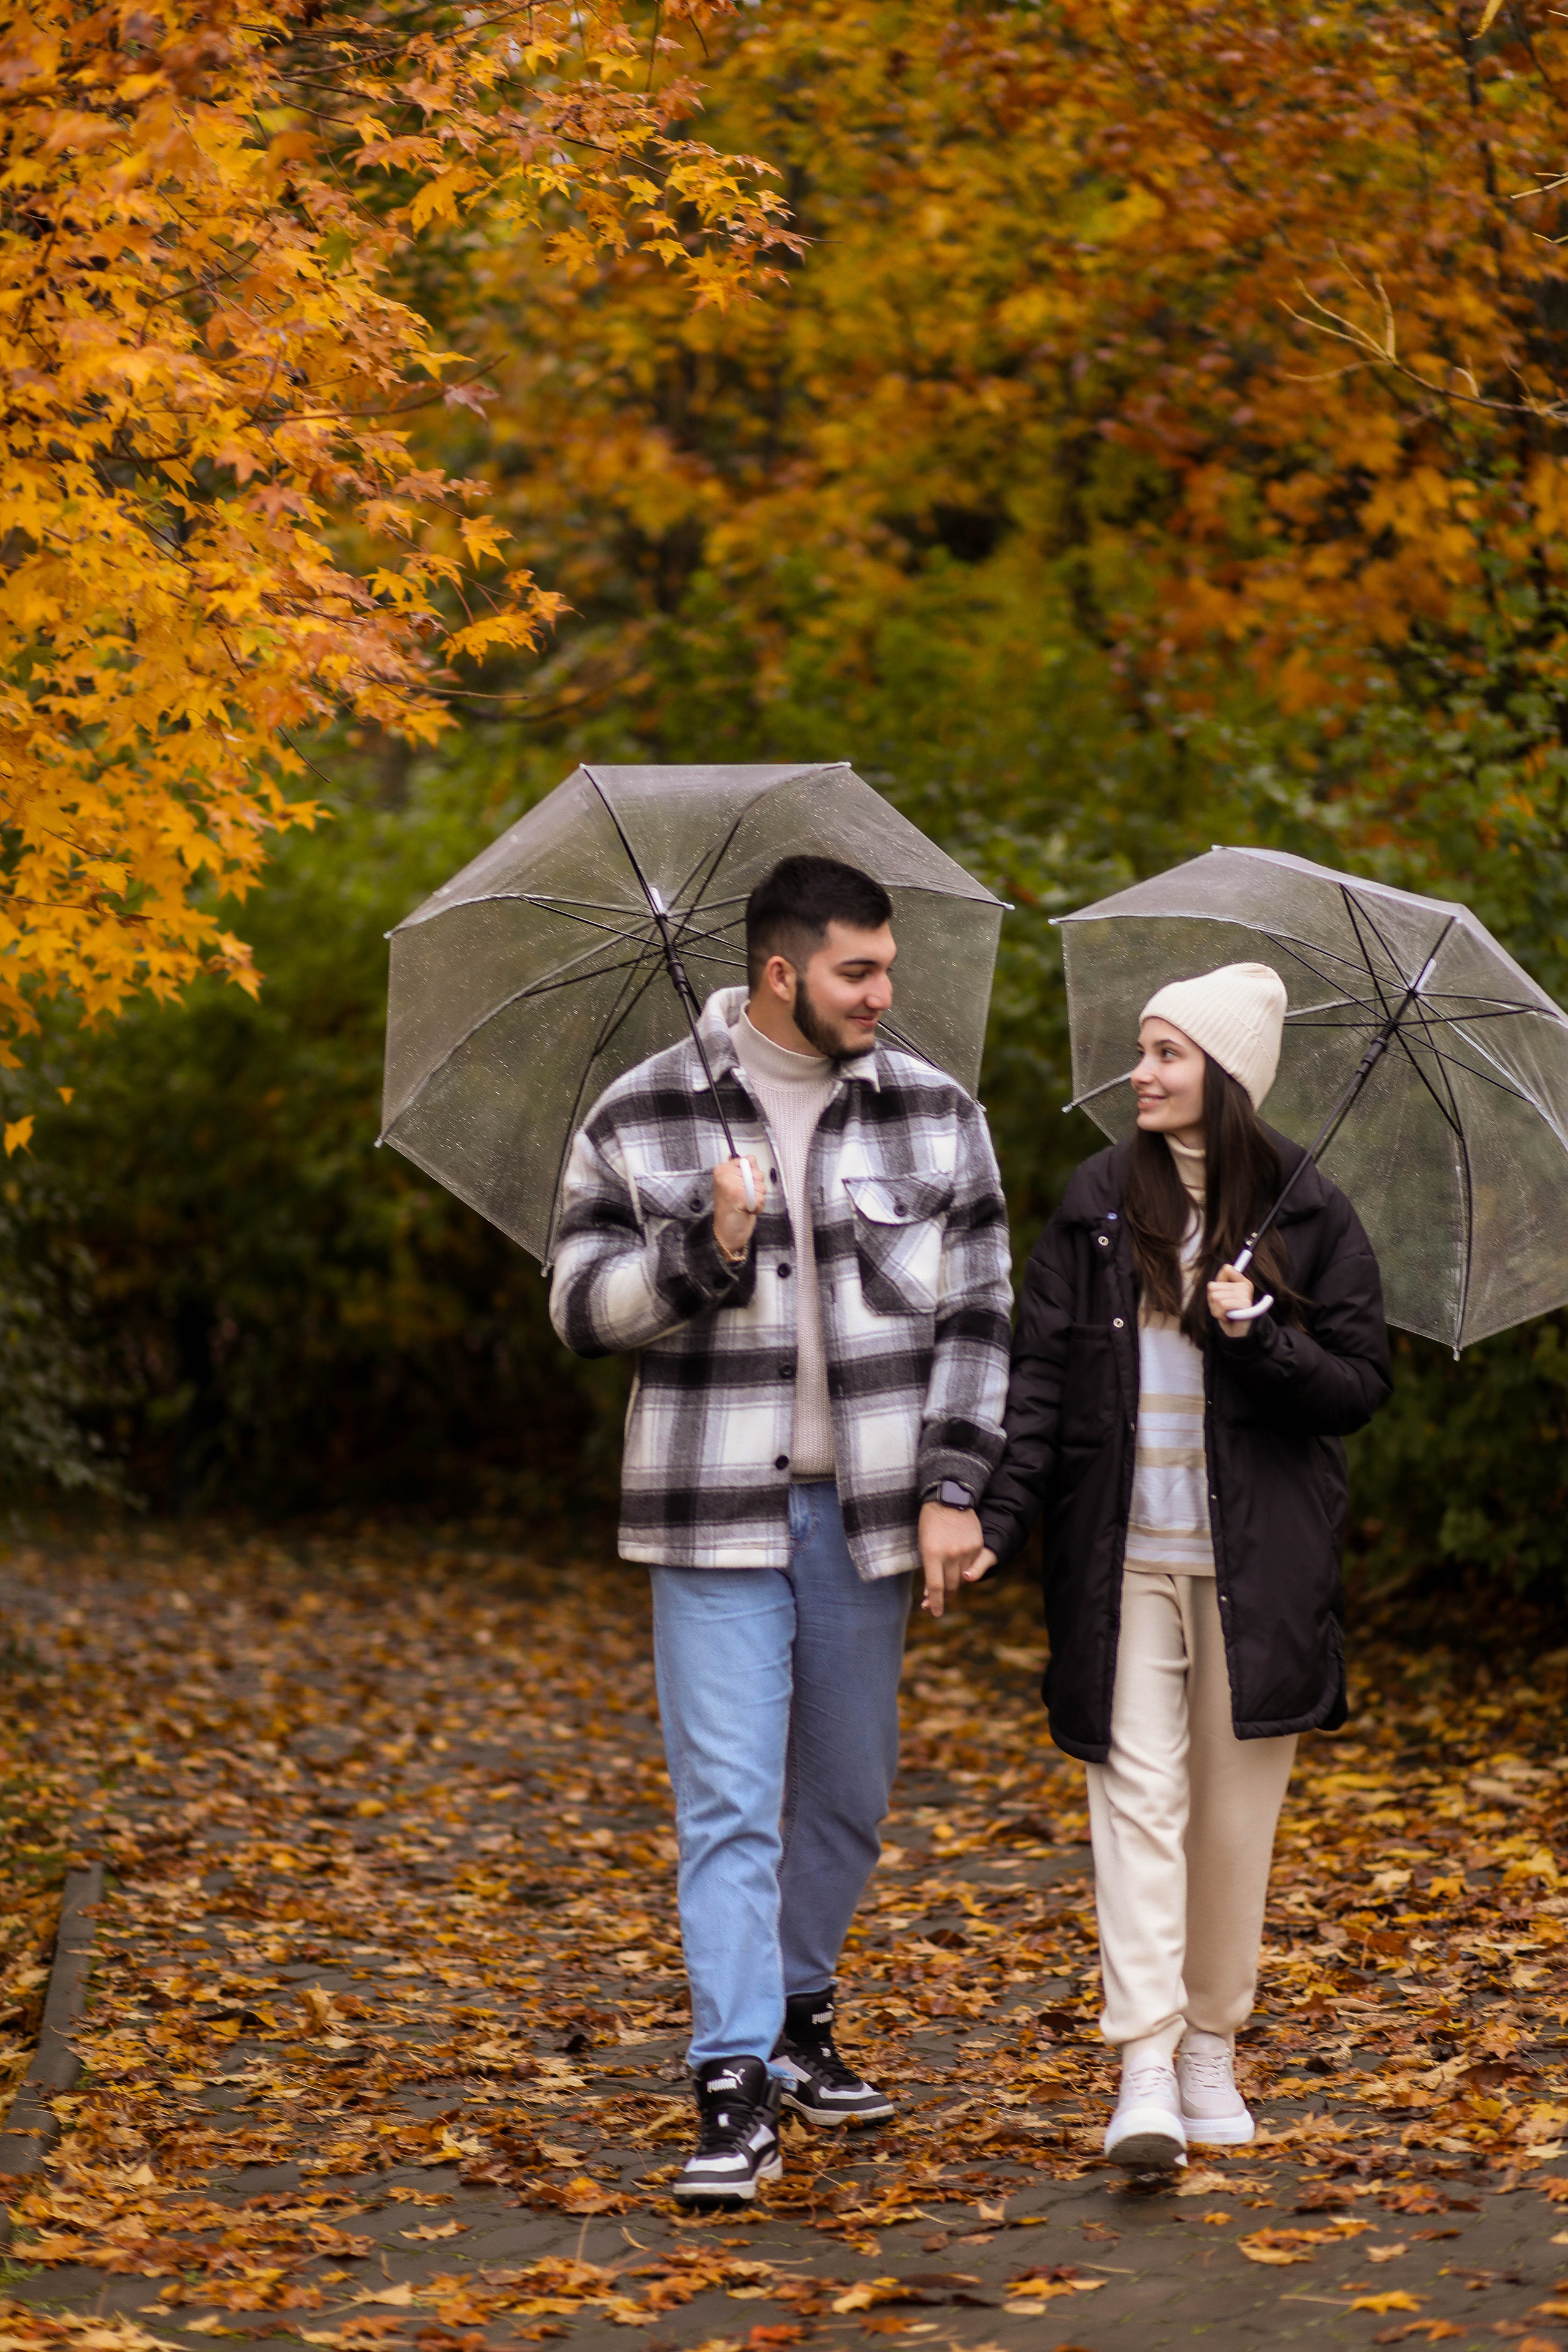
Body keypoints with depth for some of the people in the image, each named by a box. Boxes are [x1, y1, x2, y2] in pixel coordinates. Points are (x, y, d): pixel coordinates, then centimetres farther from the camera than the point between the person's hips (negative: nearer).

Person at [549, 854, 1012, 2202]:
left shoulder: (937, 1116, 4)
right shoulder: (641, 1119, -1)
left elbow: (978, 1316, 4)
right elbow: (583, 1306, 0)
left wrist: (955, 1488, -4)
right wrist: (703, 1251, -18)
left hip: (866, 1509, 3)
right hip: (715, 1510, -3)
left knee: (849, 1793, 12)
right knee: (729, 1801, -7)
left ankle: (800, 2016, 32)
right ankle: (736, 2091, -8)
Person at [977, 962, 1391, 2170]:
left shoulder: (1310, 1214, 1)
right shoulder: (1098, 1202, 6)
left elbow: (1362, 1385, 1)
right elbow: (1043, 1369, 3)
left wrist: (1257, 1337, -17)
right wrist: (1003, 1512, -8)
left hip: (1256, 1560, 0)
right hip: (1121, 1550, 1)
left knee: (1235, 1801, 5)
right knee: (1138, 1788, -8)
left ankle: (1213, 2046, 19)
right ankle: (1145, 2068, -13)